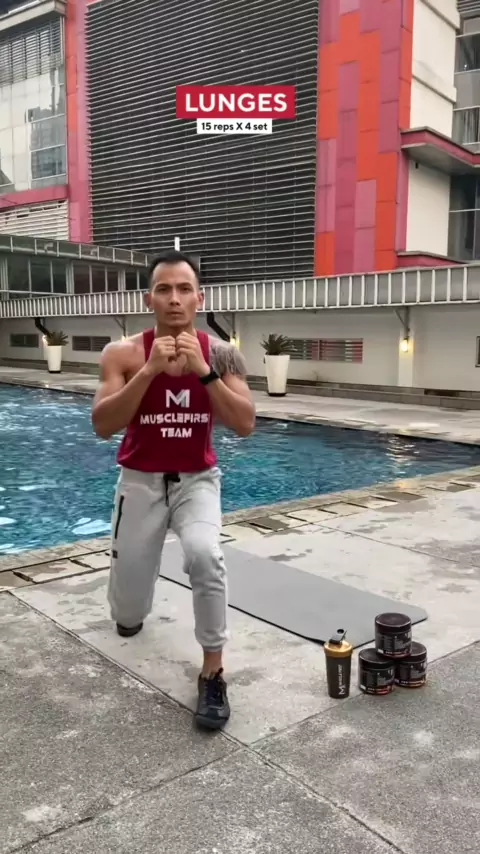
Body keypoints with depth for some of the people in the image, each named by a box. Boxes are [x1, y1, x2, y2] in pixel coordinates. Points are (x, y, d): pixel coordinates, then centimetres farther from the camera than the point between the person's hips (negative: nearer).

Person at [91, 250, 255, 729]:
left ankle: (212, 673, -11)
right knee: (128, 618, 9)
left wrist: (203, 372, -26)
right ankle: (132, 611, 50)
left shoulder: (222, 354, -8)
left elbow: (245, 425, -16)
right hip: (141, 481, 0)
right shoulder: (123, 354, -12)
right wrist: (150, 371, -28)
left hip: (197, 479, 0)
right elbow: (102, 426, -20)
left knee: (205, 556, -32)